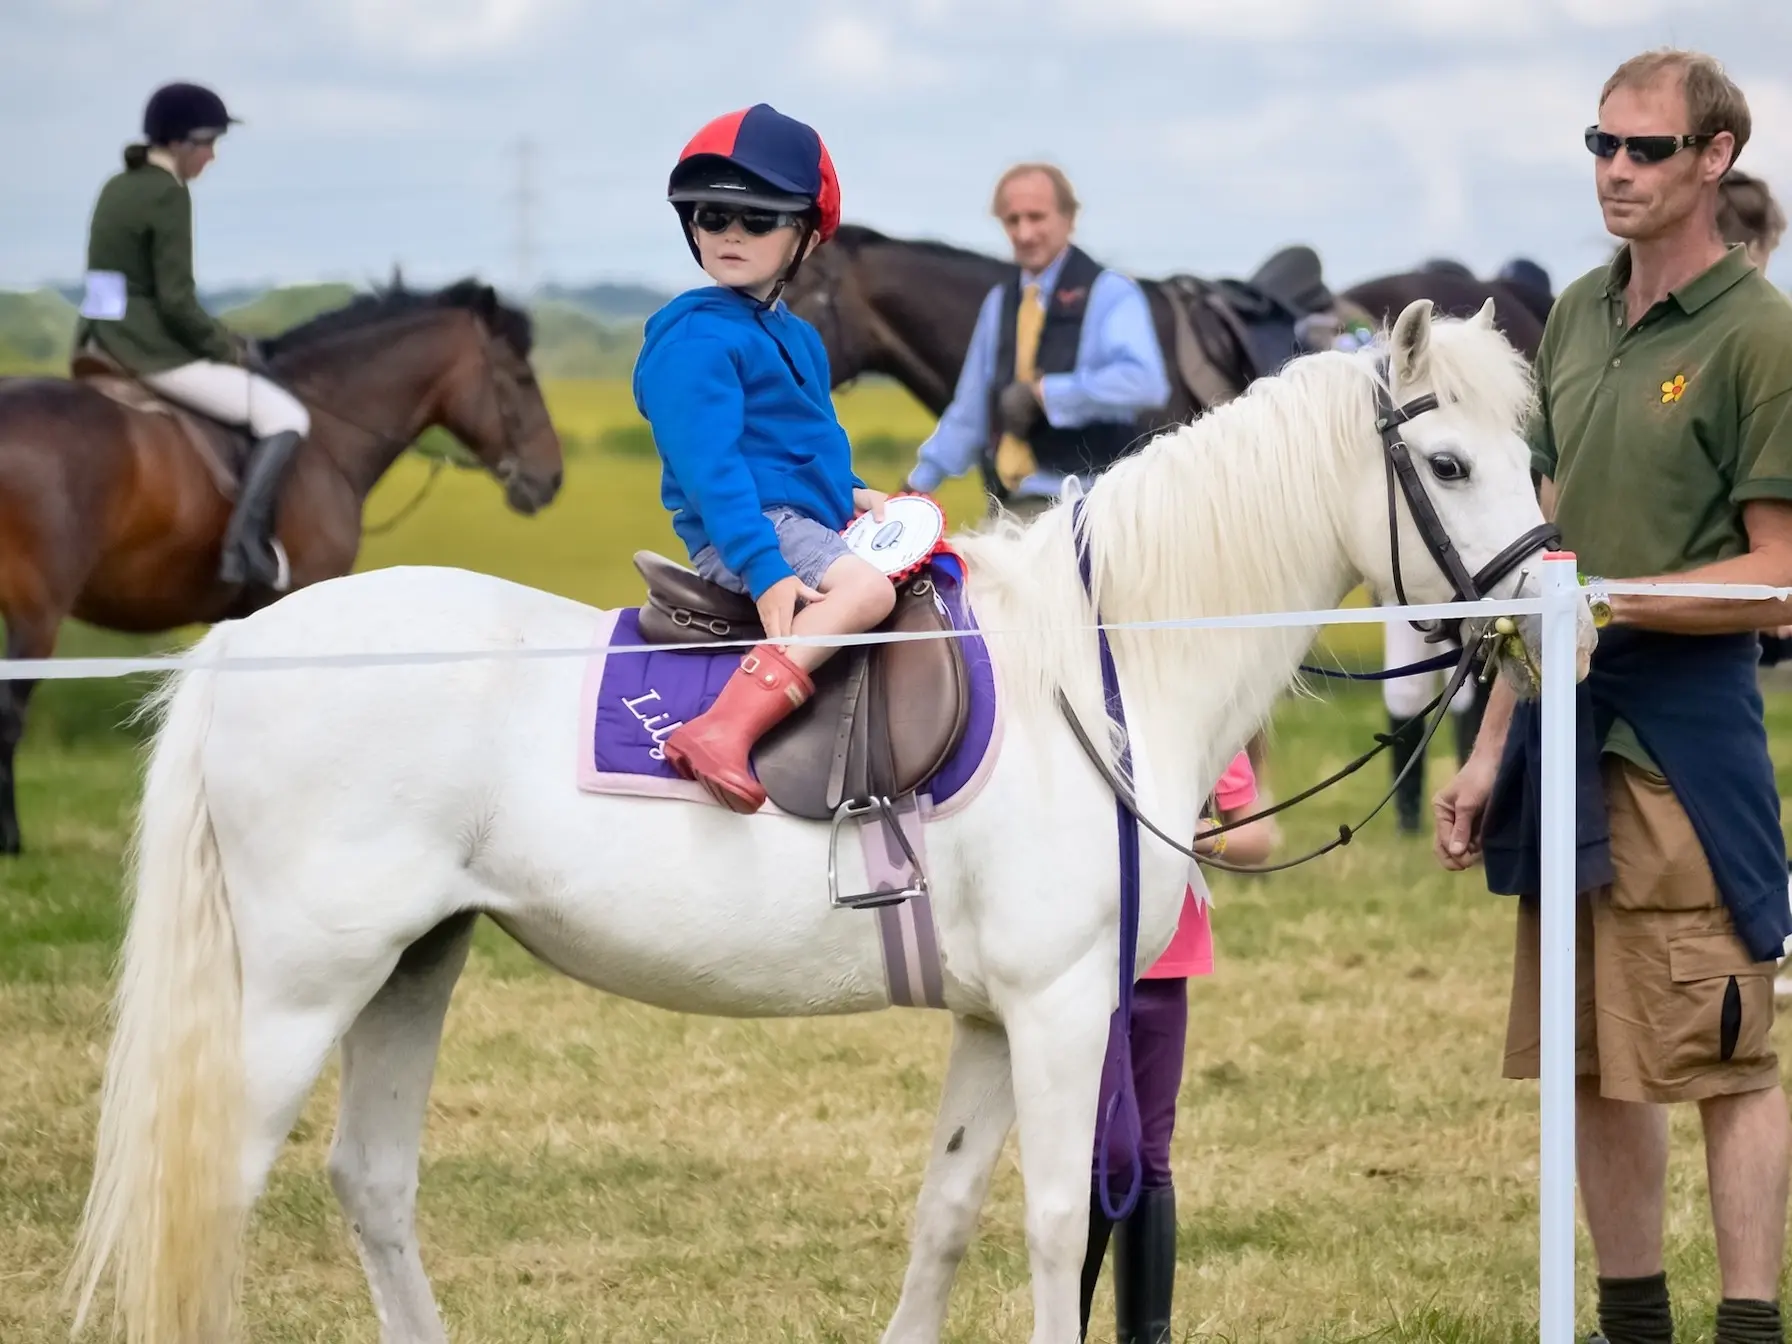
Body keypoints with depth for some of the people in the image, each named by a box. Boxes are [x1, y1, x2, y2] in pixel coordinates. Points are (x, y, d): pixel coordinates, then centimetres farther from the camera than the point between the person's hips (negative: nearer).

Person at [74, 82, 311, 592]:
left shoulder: (117, 189, 13)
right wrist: (226, 347, -3)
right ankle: (244, 541, -19)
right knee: (284, 417, -5)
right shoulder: (168, 195, -14)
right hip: (151, 352, -9)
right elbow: (176, 301, -19)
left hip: (99, 341, 9)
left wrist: (219, 339, 16)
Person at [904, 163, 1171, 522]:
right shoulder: (999, 303, 16)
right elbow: (970, 411, 22)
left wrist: (1044, 393, -22)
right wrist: (919, 484, 20)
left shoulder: (1108, 293, -4)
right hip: (1011, 506, 7)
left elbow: (1144, 382, -21)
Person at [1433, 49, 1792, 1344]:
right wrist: (1494, 746, 14)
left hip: (1684, 724, -7)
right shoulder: (1577, 317, 13)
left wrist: (1620, 604, -22)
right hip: (1564, 717, 7)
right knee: (1594, 1065, 11)